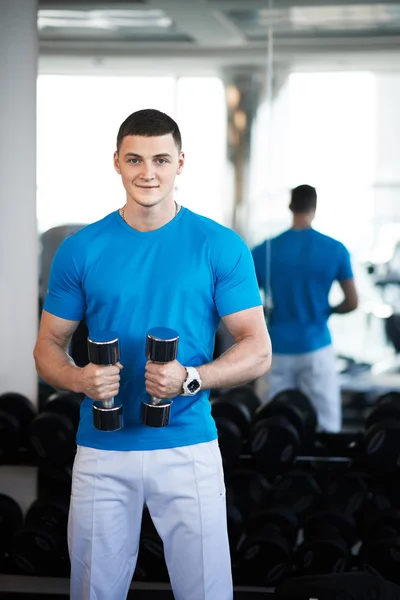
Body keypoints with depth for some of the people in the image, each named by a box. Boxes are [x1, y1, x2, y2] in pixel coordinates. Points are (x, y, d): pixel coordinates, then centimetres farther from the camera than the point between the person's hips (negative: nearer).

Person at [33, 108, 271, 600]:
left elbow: (258, 351, -2)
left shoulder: (221, 247, -2)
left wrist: (190, 379, -19)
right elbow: (48, 346, 8)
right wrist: (80, 379, -14)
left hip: (188, 447, -1)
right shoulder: (81, 250, 3)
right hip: (102, 451, 1)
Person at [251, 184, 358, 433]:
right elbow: (352, 303, 0)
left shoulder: (265, 251, -2)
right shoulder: (335, 249, -4)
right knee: (327, 427, 3)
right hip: (316, 347, -1)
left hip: (278, 349, 1)